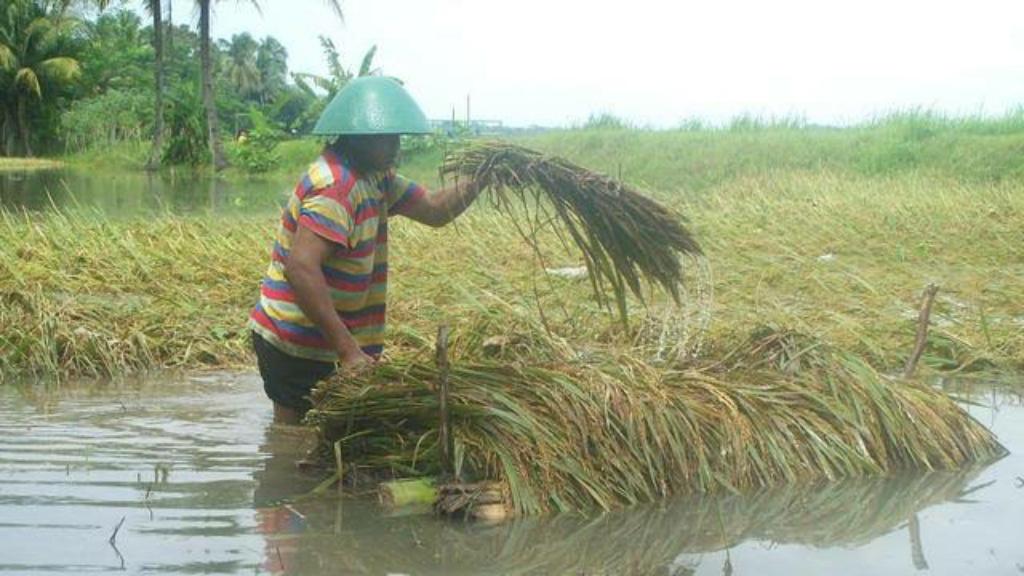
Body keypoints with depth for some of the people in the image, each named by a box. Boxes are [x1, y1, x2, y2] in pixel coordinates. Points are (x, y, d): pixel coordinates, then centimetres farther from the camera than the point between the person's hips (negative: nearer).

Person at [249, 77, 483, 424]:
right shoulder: (336, 186, -24)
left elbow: (434, 210, 12)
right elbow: (300, 267, -34)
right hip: (293, 346, -10)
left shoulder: (375, 176, 8)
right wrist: (347, 349, -36)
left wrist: (477, 183, -8)